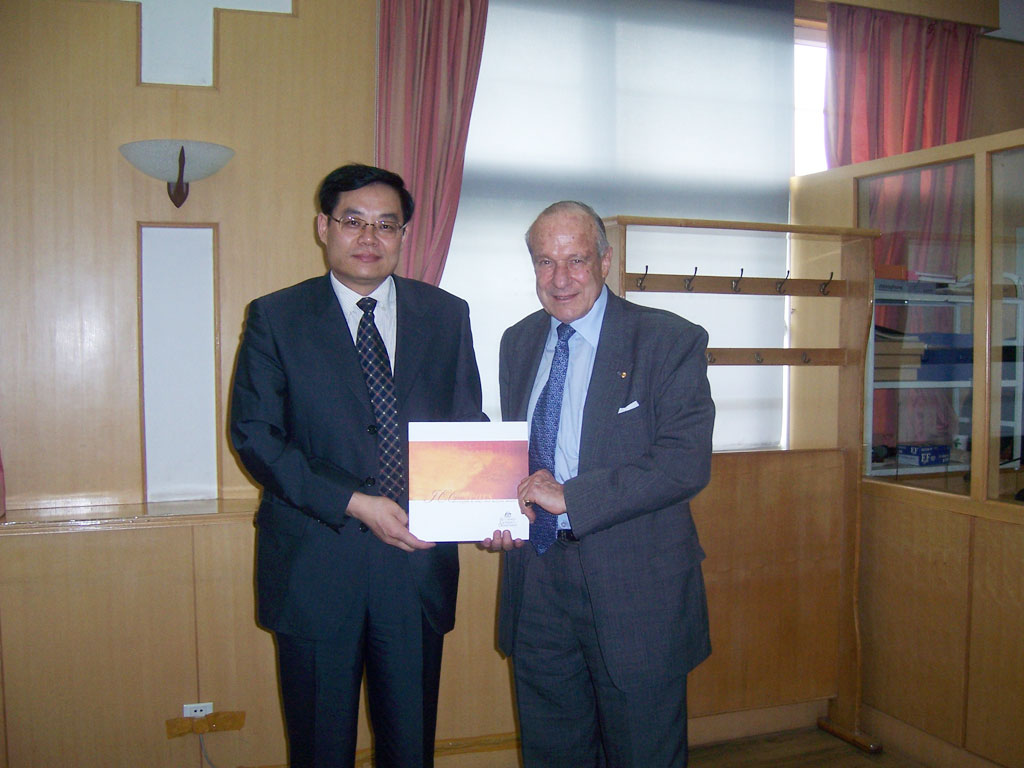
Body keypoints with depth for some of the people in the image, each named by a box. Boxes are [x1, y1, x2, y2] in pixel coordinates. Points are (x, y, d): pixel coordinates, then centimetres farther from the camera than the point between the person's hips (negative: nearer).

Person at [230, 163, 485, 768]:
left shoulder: (447, 316, 6)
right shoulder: (276, 318, 0)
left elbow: (468, 424, 9)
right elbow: (254, 435, -7)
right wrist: (354, 503, -18)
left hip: (417, 564, 2)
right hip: (315, 565, -1)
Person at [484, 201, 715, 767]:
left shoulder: (670, 342, -10)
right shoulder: (518, 342, 9)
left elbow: (686, 463, -19)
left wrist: (571, 497, -23)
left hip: (634, 587, -5)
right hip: (535, 579, 5)